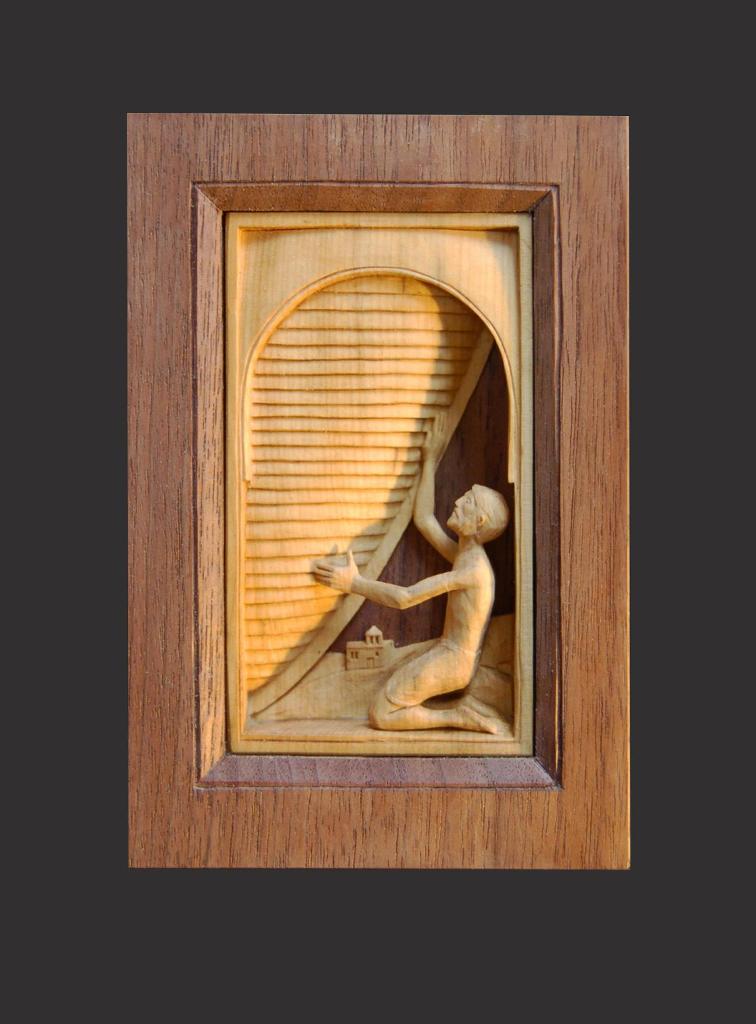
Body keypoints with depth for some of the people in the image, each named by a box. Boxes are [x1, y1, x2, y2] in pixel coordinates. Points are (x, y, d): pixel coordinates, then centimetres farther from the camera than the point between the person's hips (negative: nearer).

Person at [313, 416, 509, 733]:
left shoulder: (473, 568, -22)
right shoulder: (463, 556, 7)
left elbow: (404, 597, -26)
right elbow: (423, 519, 13)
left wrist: (354, 583, -18)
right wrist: (430, 461, 18)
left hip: (450, 660, -10)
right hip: (447, 655, 10)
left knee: (380, 716, -4)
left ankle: (459, 716, -4)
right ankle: (465, 709, 9)